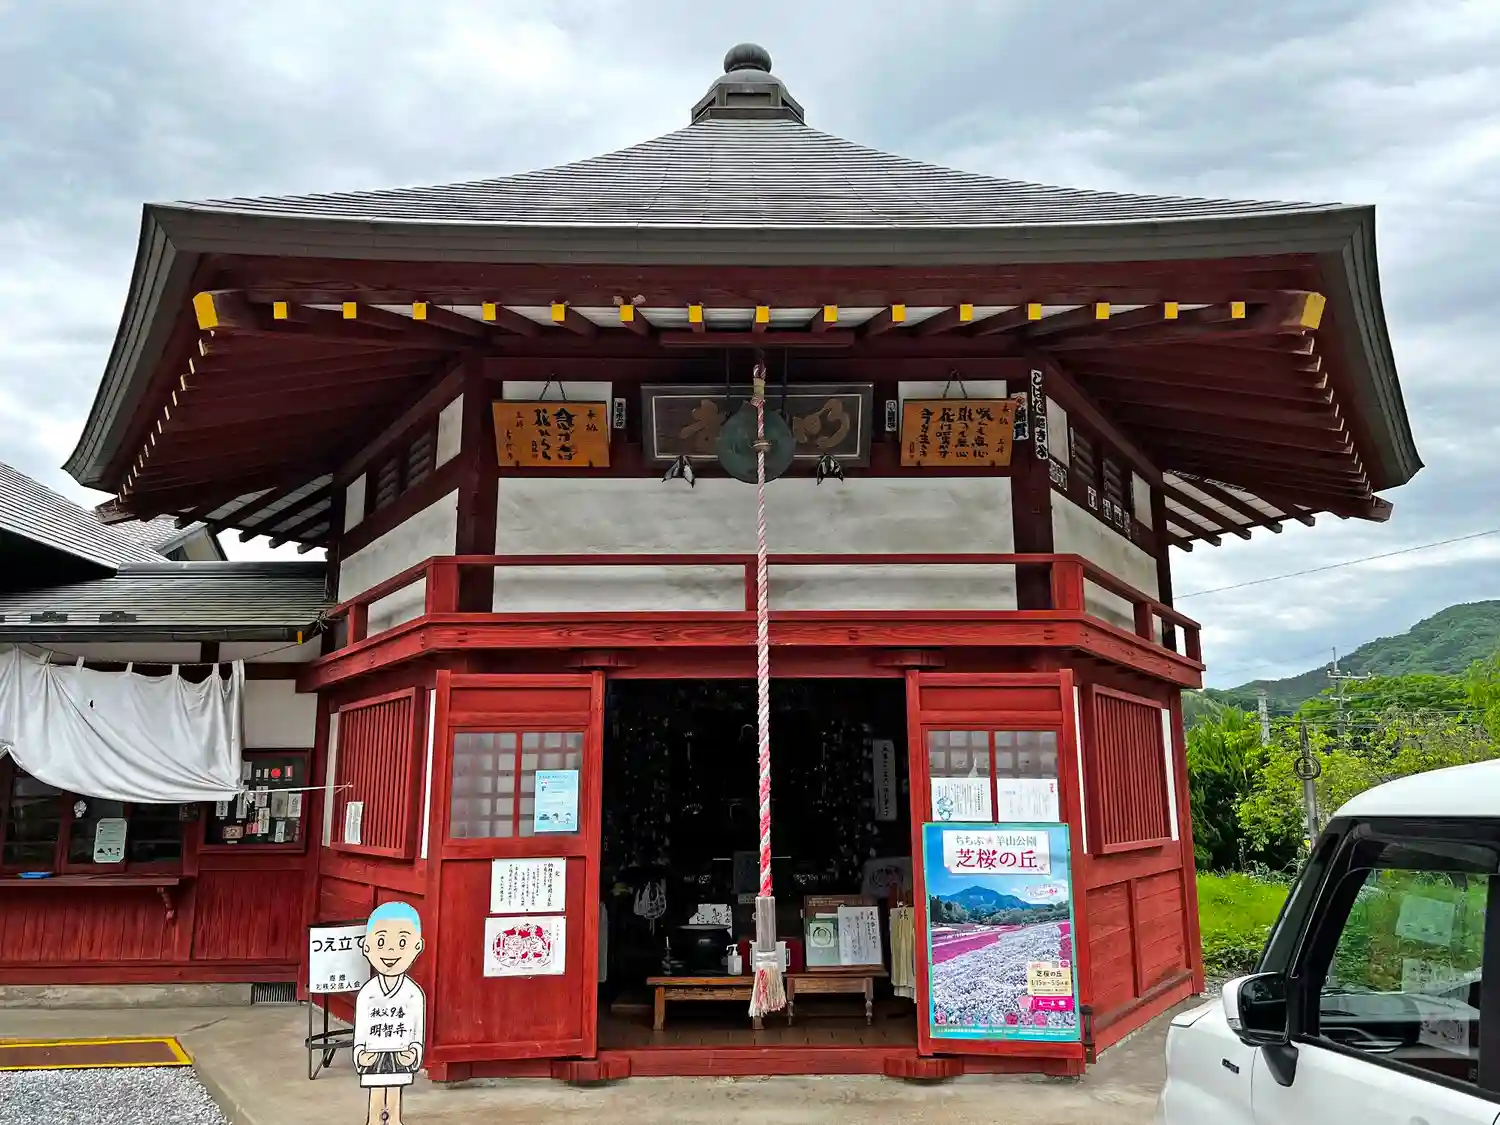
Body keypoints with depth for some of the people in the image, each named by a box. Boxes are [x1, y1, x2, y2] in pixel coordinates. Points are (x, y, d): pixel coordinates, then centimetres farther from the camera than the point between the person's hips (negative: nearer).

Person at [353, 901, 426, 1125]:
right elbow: (360, 1027, 1)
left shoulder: (414, 993, -8)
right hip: (374, 1059, 1)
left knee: (394, 1106, 10)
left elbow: (418, 1027, -1)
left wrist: (414, 1051, -13)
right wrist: (360, 1053, -10)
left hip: (399, 1059, -1)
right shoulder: (367, 992, -7)